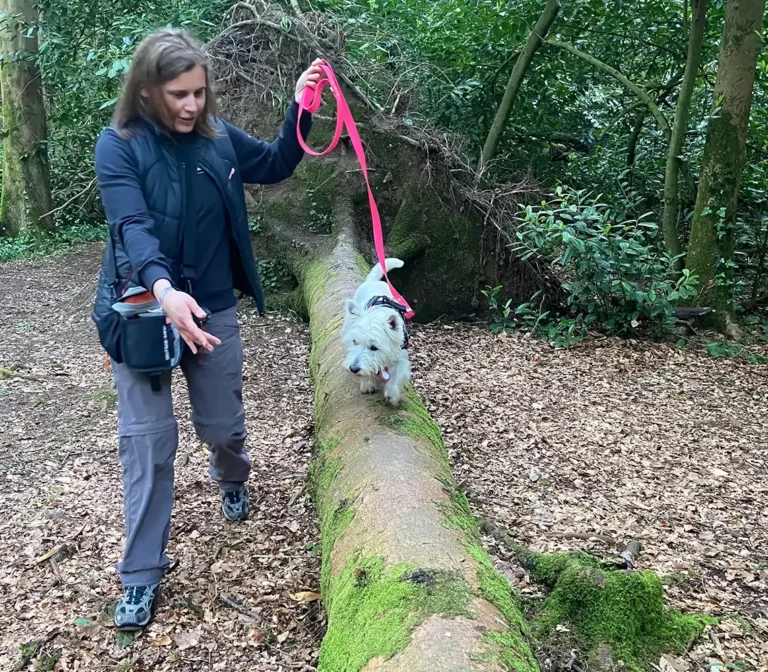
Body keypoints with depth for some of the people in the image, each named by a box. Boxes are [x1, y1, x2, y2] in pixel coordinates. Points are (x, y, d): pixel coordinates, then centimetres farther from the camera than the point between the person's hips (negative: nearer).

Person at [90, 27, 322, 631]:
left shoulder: (217, 136, 0)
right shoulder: (119, 145, -12)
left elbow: (275, 165, 14)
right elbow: (131, 225, -25)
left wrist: (299, 107, -1)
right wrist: (163, 289, -43)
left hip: (211, 307, 3)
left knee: (223, 427, 13)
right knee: (147, 441, -2)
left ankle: (232, 480, 50)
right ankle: (142, 574, 14)